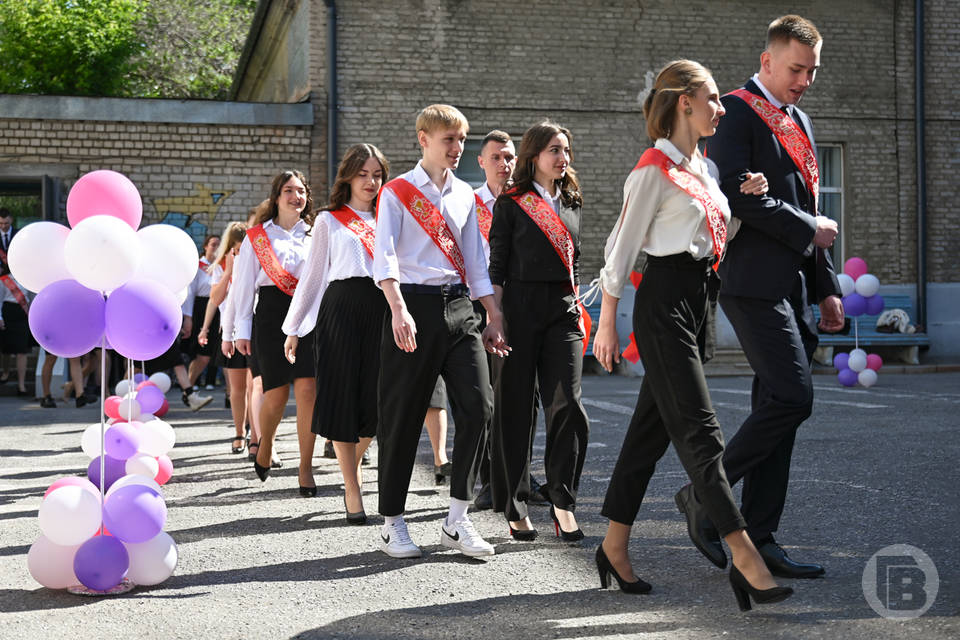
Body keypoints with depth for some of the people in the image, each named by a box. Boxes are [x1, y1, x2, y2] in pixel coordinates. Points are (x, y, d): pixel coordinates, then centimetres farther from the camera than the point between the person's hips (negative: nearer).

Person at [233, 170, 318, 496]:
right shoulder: (257, 236, 8)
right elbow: (244, 283, 7)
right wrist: (241, 329, 2)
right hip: (272, 313, -1)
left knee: (307, 389, -11)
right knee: (276, 393, -3)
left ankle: (306, 468, -5)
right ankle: (265, 447, 29)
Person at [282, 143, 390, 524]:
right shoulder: (330, 221, 12)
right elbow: (312, 275, 12)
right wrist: (294, 328, 8)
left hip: (382, 309, 3)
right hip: (342, 307, -2)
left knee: (376, 399, -1)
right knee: (343, 395, -5)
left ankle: (353, 464, 26)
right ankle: (352, 490, 0)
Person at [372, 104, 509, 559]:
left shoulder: (465, 195, 17)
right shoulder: (397, 191, 0)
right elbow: (384, 256, -10)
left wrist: (494, 315, 15)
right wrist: (399, 310, -23)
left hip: (458, 305, 5)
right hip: (414, 304, -5)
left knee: (477, 407, -5)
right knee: (402, 414, -1)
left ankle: (456, 520, 4)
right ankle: (392, 521, 11)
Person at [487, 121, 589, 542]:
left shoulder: (571, 204, 16)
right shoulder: (511, 204, 0)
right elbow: (496, 267, -3)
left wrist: (577, 310, 16)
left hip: (563, 312, 4)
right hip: (520, 308, -4)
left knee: (567, 405, -7)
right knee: (515, 409, 1)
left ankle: (563, 503, 0)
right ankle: (515, 507, 10)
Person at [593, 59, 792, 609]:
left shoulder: (706, 167, 16)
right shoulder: (654, 170, -10)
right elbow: (623, 247, -9)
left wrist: (747, 198, 5)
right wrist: (607, 323, -9)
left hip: (700, 298, 9)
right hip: (665, 300, -9)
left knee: (653, 425, 11)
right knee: (699, 430, -10)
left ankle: (615, 546, 18)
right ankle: (746, 559, -12)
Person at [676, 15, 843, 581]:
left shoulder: (800, 121, 22)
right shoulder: (738, 112, -5)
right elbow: (738, 194, -17)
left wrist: (827, 287, 18)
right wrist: (809, 230, -10)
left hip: (794, 288, 9)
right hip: (755, 282, -9)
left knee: (777, 407, 6)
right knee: (793, 397, -16)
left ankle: (759, 538, 10)